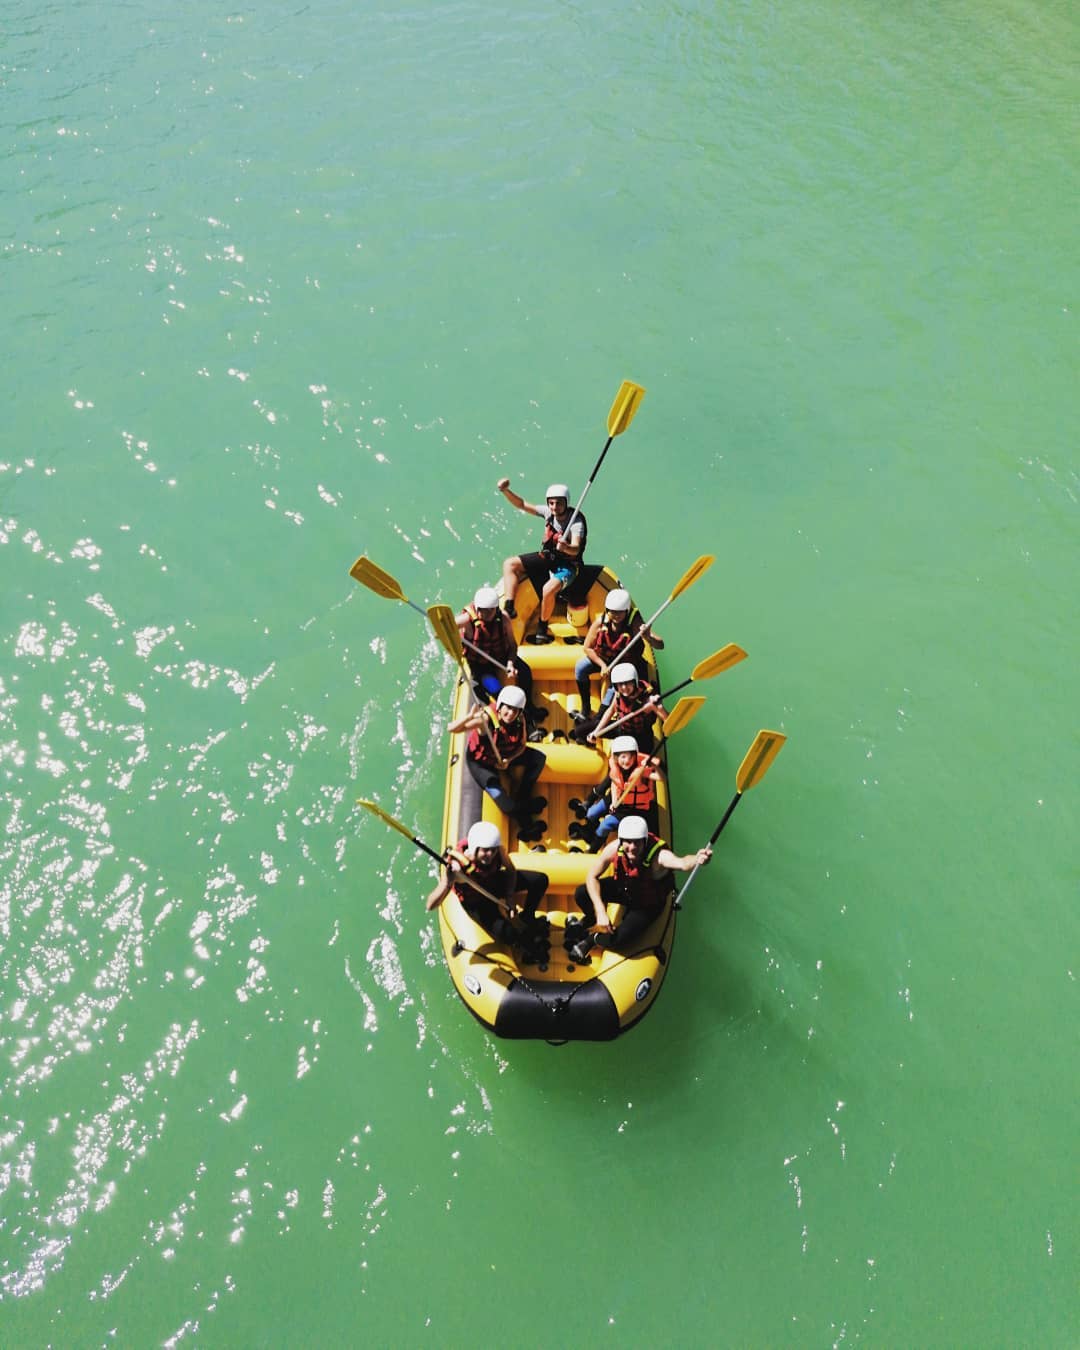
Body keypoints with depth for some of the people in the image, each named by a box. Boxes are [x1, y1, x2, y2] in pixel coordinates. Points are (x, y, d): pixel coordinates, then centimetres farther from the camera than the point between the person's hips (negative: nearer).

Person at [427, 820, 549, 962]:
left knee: (540, 880, -9)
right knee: (507, 934, -25)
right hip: (476, 903, -4)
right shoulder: (456, 866, -40)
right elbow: (430, 905, -43)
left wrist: (510, 896, -19)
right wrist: (447, 883, -60)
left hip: (496, 881, 4)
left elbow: (510, 870, -6)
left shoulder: (494, 847, -29)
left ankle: (527, 919, 16)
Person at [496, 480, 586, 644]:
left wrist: (566, 548, -58)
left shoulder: (576, 522, -22)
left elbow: (575, 550, -34)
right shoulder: (548, 512, -6)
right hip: (545, 558, 7)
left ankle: (542, 629, -9)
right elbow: (522, 504, -4)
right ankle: (509, 609, -8)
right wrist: (506, 490, -20)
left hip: (566, 565, -7)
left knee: (548, 589, -34)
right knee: (509, 564, -2)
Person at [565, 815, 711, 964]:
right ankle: (590, 919, 19)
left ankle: (593, 939, 13)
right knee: (582, 893, -18)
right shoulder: (614, 848, -28)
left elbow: (682, 863, -61)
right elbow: (592, 876, -17)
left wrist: (696, 859, -85)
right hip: (622, 888, 3)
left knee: (619, 939, -23)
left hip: (647, 903, -3)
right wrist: (600, 912, -27)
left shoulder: (658, 855, -39)